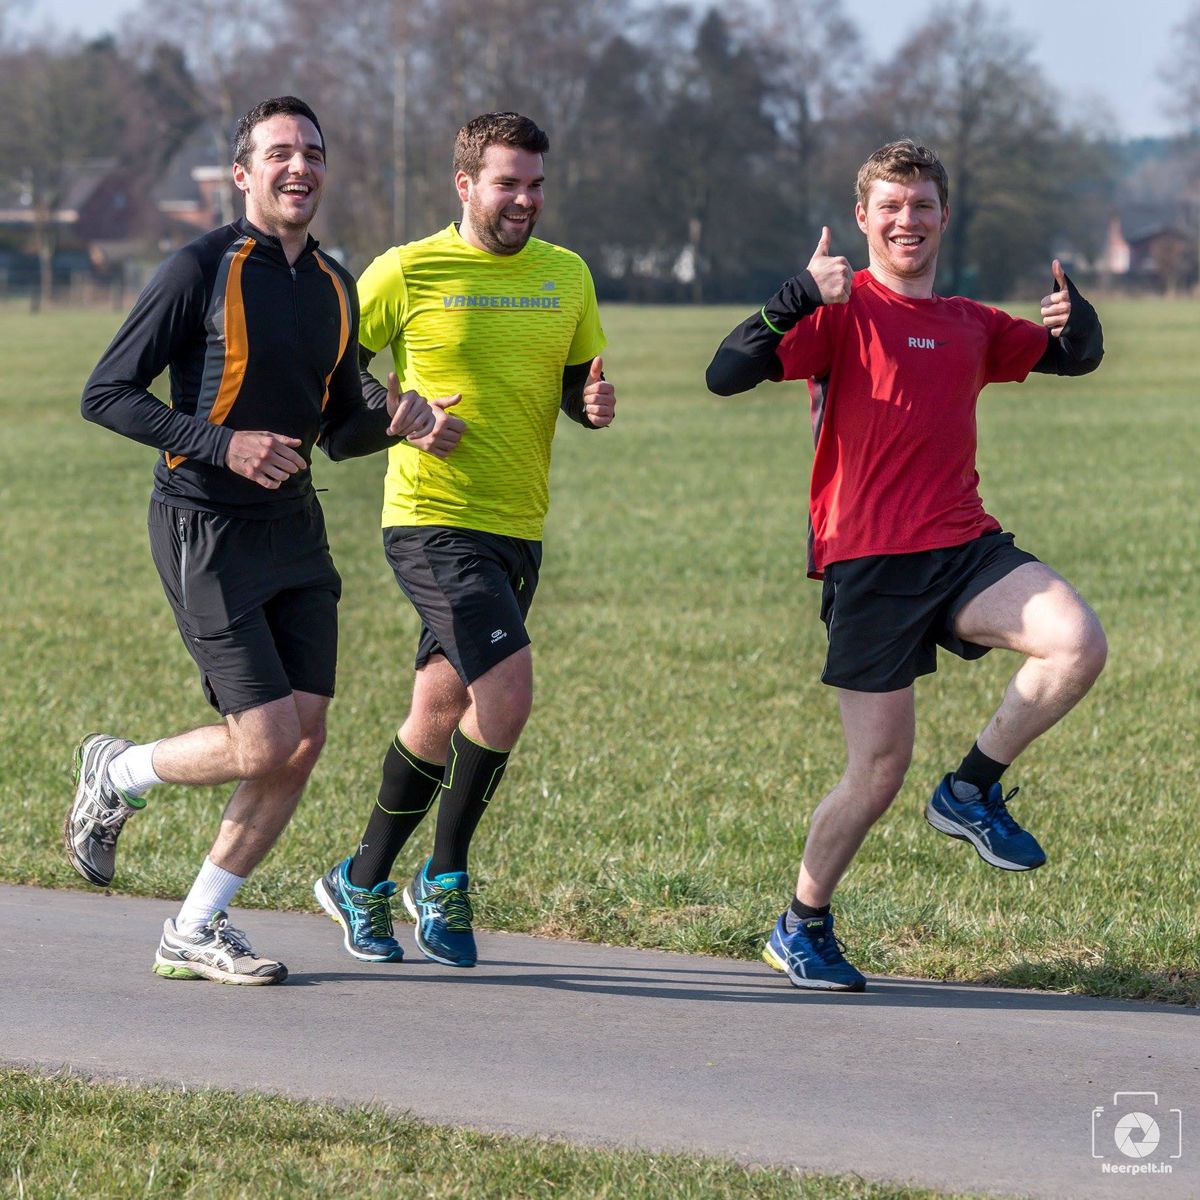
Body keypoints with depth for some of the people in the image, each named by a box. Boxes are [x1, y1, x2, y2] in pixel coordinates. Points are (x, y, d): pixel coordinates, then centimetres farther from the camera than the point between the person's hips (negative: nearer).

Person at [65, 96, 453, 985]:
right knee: (265, 745, -12)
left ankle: (195, 933, 13)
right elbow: (106, 394, -10)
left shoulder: (336, 288, 11)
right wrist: (222, 444, -20)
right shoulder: (203, 270, -10)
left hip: (294, 528, 7)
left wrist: (393, 422, -1)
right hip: (205, 532, -7)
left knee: (305, 741, 0)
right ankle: (114, 775, 16)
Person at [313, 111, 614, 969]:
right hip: (433, 519, -6)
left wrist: (596, 403, -5)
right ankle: (444, 875, 0)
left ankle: (364, 882, 28)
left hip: (519, 527, 6)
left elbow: (578, 382, 18)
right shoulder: (408, 272, -5)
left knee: (440, 715, 12)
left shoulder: (567, 276, 9)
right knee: (507, 691, -20)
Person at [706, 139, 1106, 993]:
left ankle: (973, 791, 0)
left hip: (965, 546, 5)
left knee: (1079, 646, -22)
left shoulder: (971, 325, 16)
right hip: (868, 560, -5)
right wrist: (800, 300, -28)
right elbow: (727, 376, -13)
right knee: (879, 771, -3)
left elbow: (1076, 359, 27)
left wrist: (1074, 318, 2)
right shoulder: (843, 311, -2)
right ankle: (803, 928, 20)